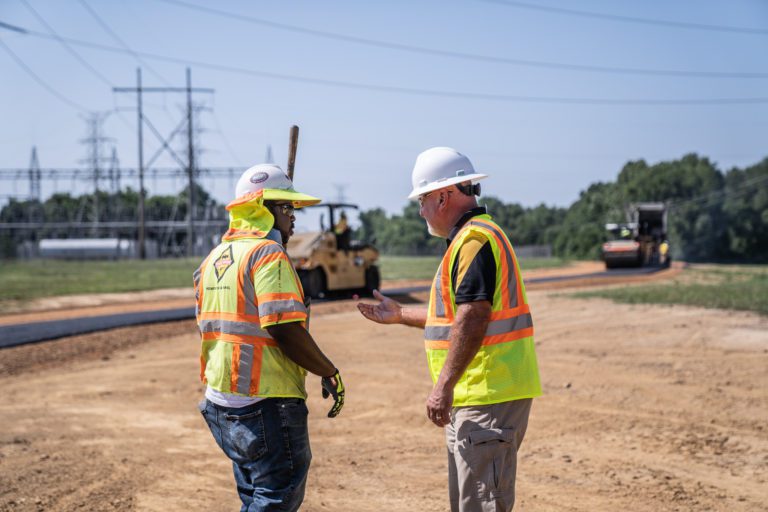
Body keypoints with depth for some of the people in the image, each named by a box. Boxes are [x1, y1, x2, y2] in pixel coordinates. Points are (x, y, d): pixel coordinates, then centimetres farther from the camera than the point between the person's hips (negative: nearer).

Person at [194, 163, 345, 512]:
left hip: (219, 402, 9)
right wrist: (329, 373, -9)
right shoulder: (268, 254, -13)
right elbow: (285, 330, -20)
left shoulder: (213, 259, 15)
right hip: (265, 402, -9)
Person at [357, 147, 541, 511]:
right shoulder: (470, 237, 19)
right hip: (473, 398, 11)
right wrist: (399, 315, 32)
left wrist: (444, 386, -27)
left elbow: (472, 319, -25)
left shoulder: (475, 240, -15)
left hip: (488, 397, -11)